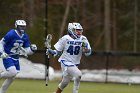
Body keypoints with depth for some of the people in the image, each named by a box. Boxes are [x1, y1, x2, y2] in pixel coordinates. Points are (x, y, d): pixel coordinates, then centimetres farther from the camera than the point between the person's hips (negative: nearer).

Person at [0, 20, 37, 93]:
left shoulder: (25, 37, 0)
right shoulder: (11, 34, -19)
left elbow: (27, 51, 4)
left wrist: (32, 49, -17)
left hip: (16, 58, 7)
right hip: (7, 57, -7)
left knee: (12, 77, 8)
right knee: (13, 72, -26)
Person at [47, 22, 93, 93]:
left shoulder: (83, 39, -3)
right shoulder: (65, 39, -10)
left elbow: (88, 53, -2)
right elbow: (58, 51, -1)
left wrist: (85, 46, -21)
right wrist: (51, 52, -20)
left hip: (75, 64, 5)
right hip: (66, 62, -5)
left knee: (65, 82, 16)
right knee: (78, 74, -25)